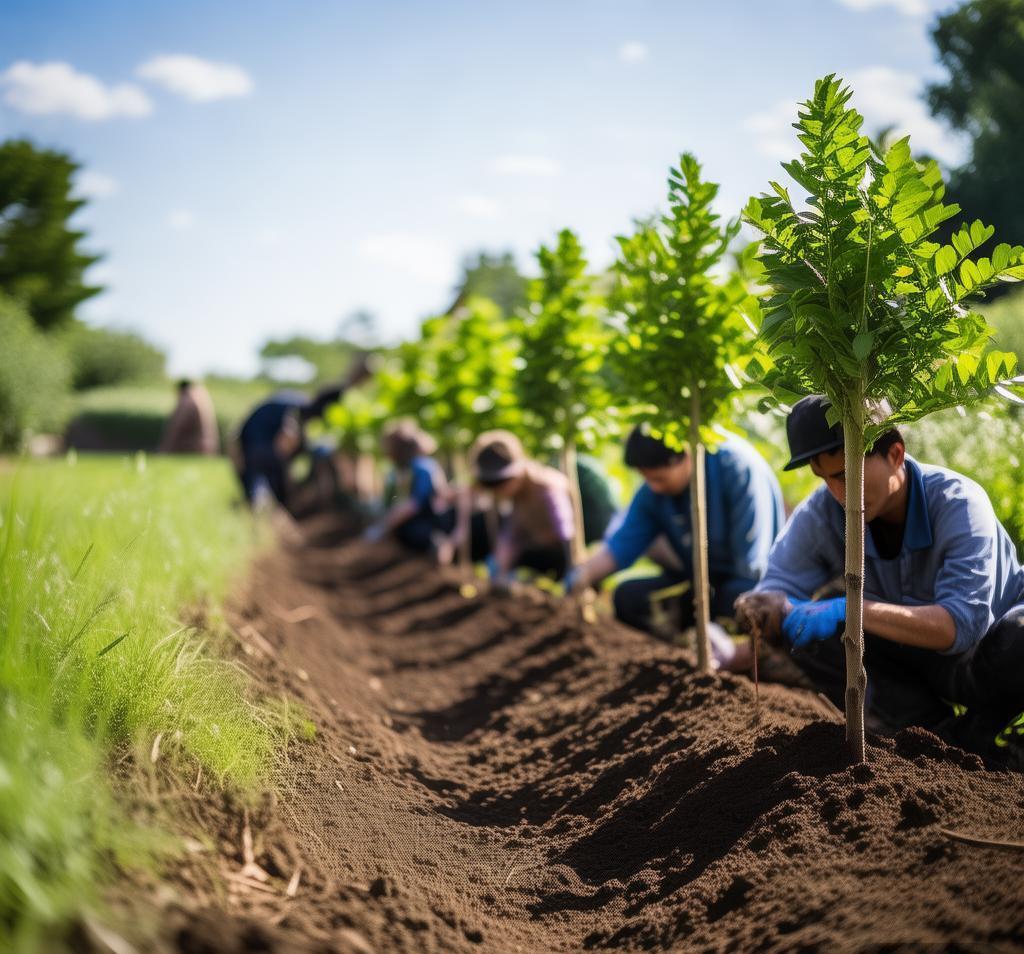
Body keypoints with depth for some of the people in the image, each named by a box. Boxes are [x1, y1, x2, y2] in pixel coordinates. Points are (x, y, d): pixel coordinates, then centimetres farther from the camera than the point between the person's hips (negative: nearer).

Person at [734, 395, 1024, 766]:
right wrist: (766, 607, -46)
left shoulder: (957, 502, -28)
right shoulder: (820, 516, -16)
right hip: (917, 663, 4)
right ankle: (943, 735, -13)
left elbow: (962, 624, -39)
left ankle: (972, 733, -7)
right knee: (812, 638, -22)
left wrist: (850, 609, -51)